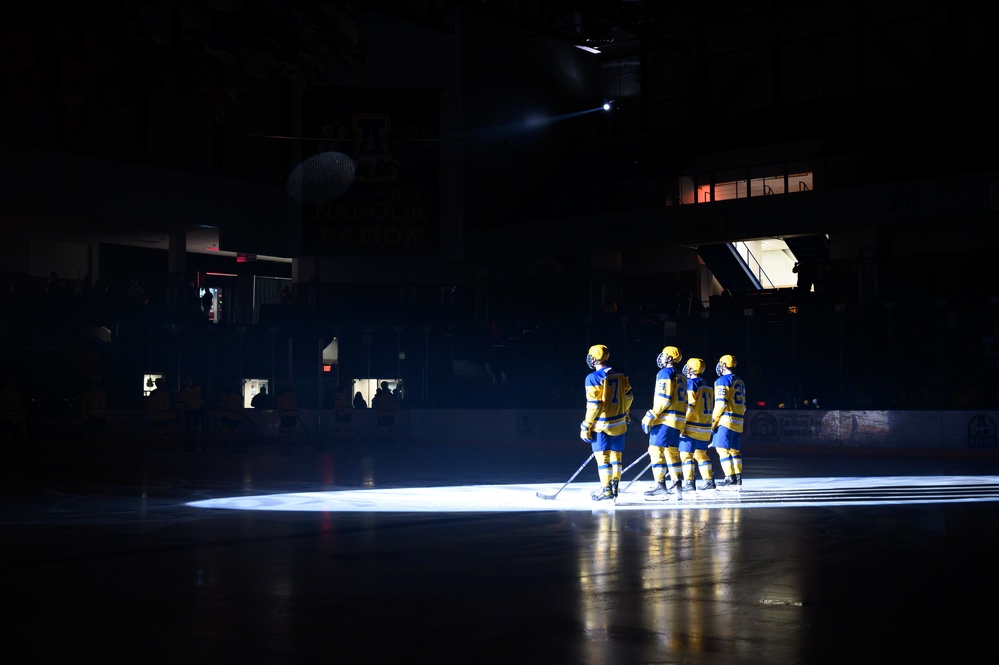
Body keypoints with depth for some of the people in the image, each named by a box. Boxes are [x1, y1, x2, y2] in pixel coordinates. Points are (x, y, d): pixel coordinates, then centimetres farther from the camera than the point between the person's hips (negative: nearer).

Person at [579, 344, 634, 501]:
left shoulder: (593, 378, -14)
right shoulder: (620, 375, 4)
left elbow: (593, 404, -16)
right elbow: (628, 396, 12)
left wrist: (586, 425, -8)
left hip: (602, 425, -6)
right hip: (619, 423, 6)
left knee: (602, 456, -1)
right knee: (616, 454, 13)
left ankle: (606, 490, -1)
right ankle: (615, 487, 16)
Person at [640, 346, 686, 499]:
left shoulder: (665, 373, -8)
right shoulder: (680, 377, 19)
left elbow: (664, 398, -18)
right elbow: (684, 401, 21)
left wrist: (651, 416, -16)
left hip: (665, 418, -9)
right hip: (678, 420, 9)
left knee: (657, 450, -8)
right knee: (672, 450, 15)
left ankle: (660, 485, -12)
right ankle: (675, 482, 16)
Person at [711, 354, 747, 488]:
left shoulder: (722, 380, -7)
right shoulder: (740, 382, 19)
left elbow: (721, 403, -15)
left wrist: (713, 421, -11)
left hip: (726, 421, -8)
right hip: (738, 421, 8)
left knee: (722, 449, -8)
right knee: (734, 450, 12)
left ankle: (730, 478, -13)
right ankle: (738, 479, 10)